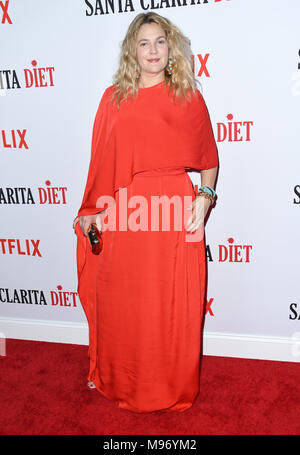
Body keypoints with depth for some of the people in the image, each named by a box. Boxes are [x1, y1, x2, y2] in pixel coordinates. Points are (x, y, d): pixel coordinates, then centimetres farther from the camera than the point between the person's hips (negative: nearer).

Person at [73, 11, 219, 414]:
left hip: (176, 216, -1)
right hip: (124, 216, 2)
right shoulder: (113, 98, 9)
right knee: (122, 307, 11)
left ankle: (176, 388, 30)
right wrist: (95, 211, 5)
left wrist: (204, 197, -8)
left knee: (175, 309, 6)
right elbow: (102, 162, 9)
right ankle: (122, 384, 35)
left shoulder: (189, 98, 6)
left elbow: (209, 159, 7)